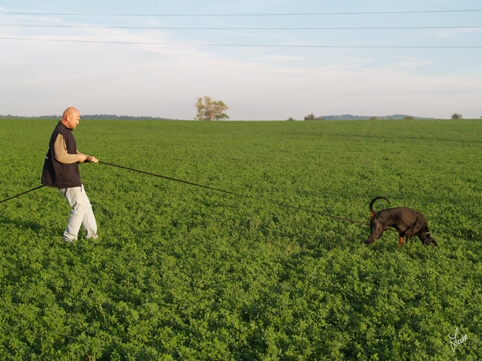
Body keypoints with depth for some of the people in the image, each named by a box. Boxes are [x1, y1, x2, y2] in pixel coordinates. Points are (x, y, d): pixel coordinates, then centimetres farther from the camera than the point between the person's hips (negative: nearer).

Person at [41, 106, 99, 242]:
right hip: (65, 177, -11)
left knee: (85, 205, 15)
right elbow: (60, 156, -25)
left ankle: (92, 234, 23)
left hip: (71, 176, 11)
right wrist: (78, 157, -13)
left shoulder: (66, 132, 15)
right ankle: (69, 237, 3)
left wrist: (87, 157, 4)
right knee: (80, 205, -7)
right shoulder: (60, 133, -18)